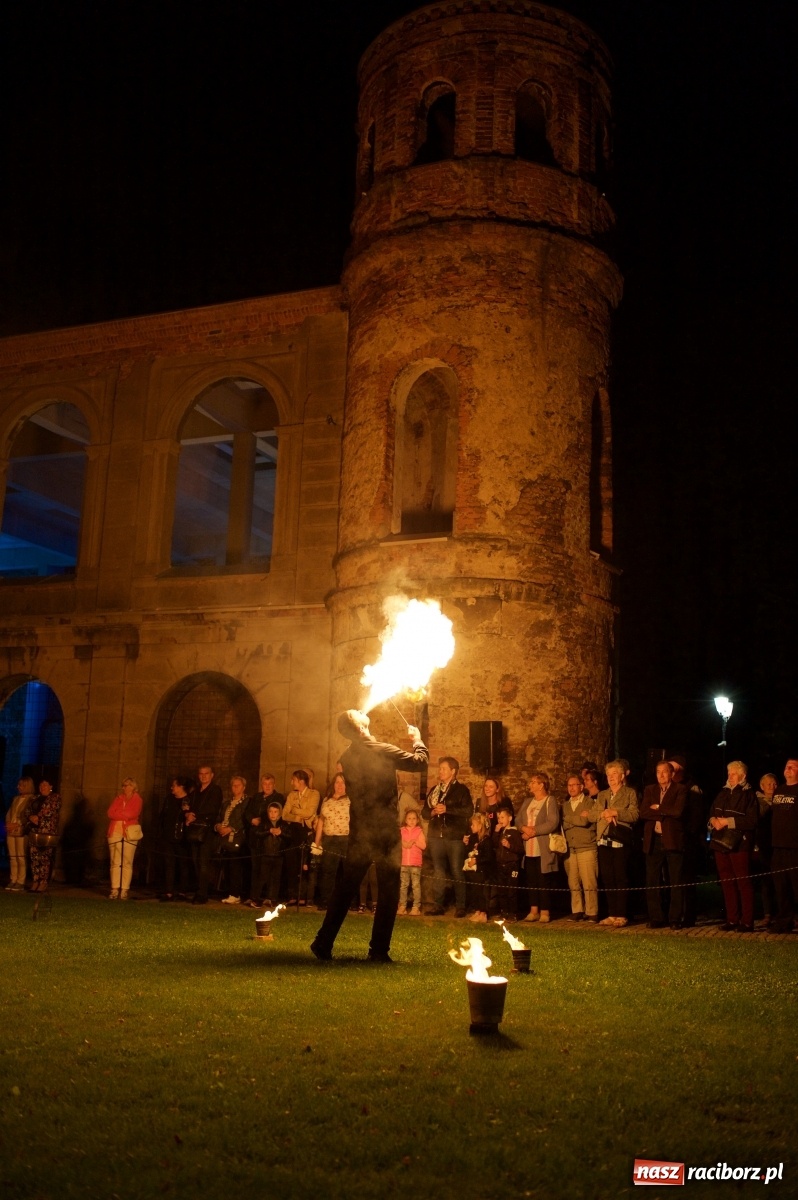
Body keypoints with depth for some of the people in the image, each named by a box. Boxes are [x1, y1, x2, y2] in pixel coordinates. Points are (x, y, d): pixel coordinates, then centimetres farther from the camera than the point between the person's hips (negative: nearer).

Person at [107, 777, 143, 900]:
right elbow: (110, 813, 3)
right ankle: (115, 890, -1)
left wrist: (118, 814, -3)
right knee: (115, 862, -2)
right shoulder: (117, 798, 17)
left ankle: (124, 890, -3)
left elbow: (132, 814, -10)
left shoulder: (137, 799, 6)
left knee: (127, 863, -4)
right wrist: (125, 815, -6)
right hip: (115, 832, 3)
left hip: (130, 833, -3)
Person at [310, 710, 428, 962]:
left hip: (359, 831, 5)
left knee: (345, 887, 13)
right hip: (385, 830, -5)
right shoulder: (382, 751, -13)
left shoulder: (346, 758, 5)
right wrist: (417, 739, 10)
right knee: (388, 890, 4)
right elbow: (420, 761, -8)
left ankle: (323, 943, 14)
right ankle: (378, 950, 4)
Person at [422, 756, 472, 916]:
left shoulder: (461, 789, 2)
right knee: (438, 872, 5)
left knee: (457, 872, -4)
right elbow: (424, 811, 18)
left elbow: (468, 810, -11)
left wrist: (447, 809, -15)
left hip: (455, 837, -5)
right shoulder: (434, 790, 18)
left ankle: (460, 907, 1)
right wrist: (432, 812, -4)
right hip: (436, 836, 5)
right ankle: (438, 905, 10)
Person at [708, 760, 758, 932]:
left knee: (743, 882, -5)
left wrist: (728, 821, -15)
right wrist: (714, 820, -5)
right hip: (720, 842, 7)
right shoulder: (723, 793, 16)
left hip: (739, 844, -6)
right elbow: (712, 813, 17)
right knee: (726, 881, 8)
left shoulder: (749, 794, -3)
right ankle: (732, 919, 15)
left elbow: (751, 820, -13)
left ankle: (747, 922, -2)